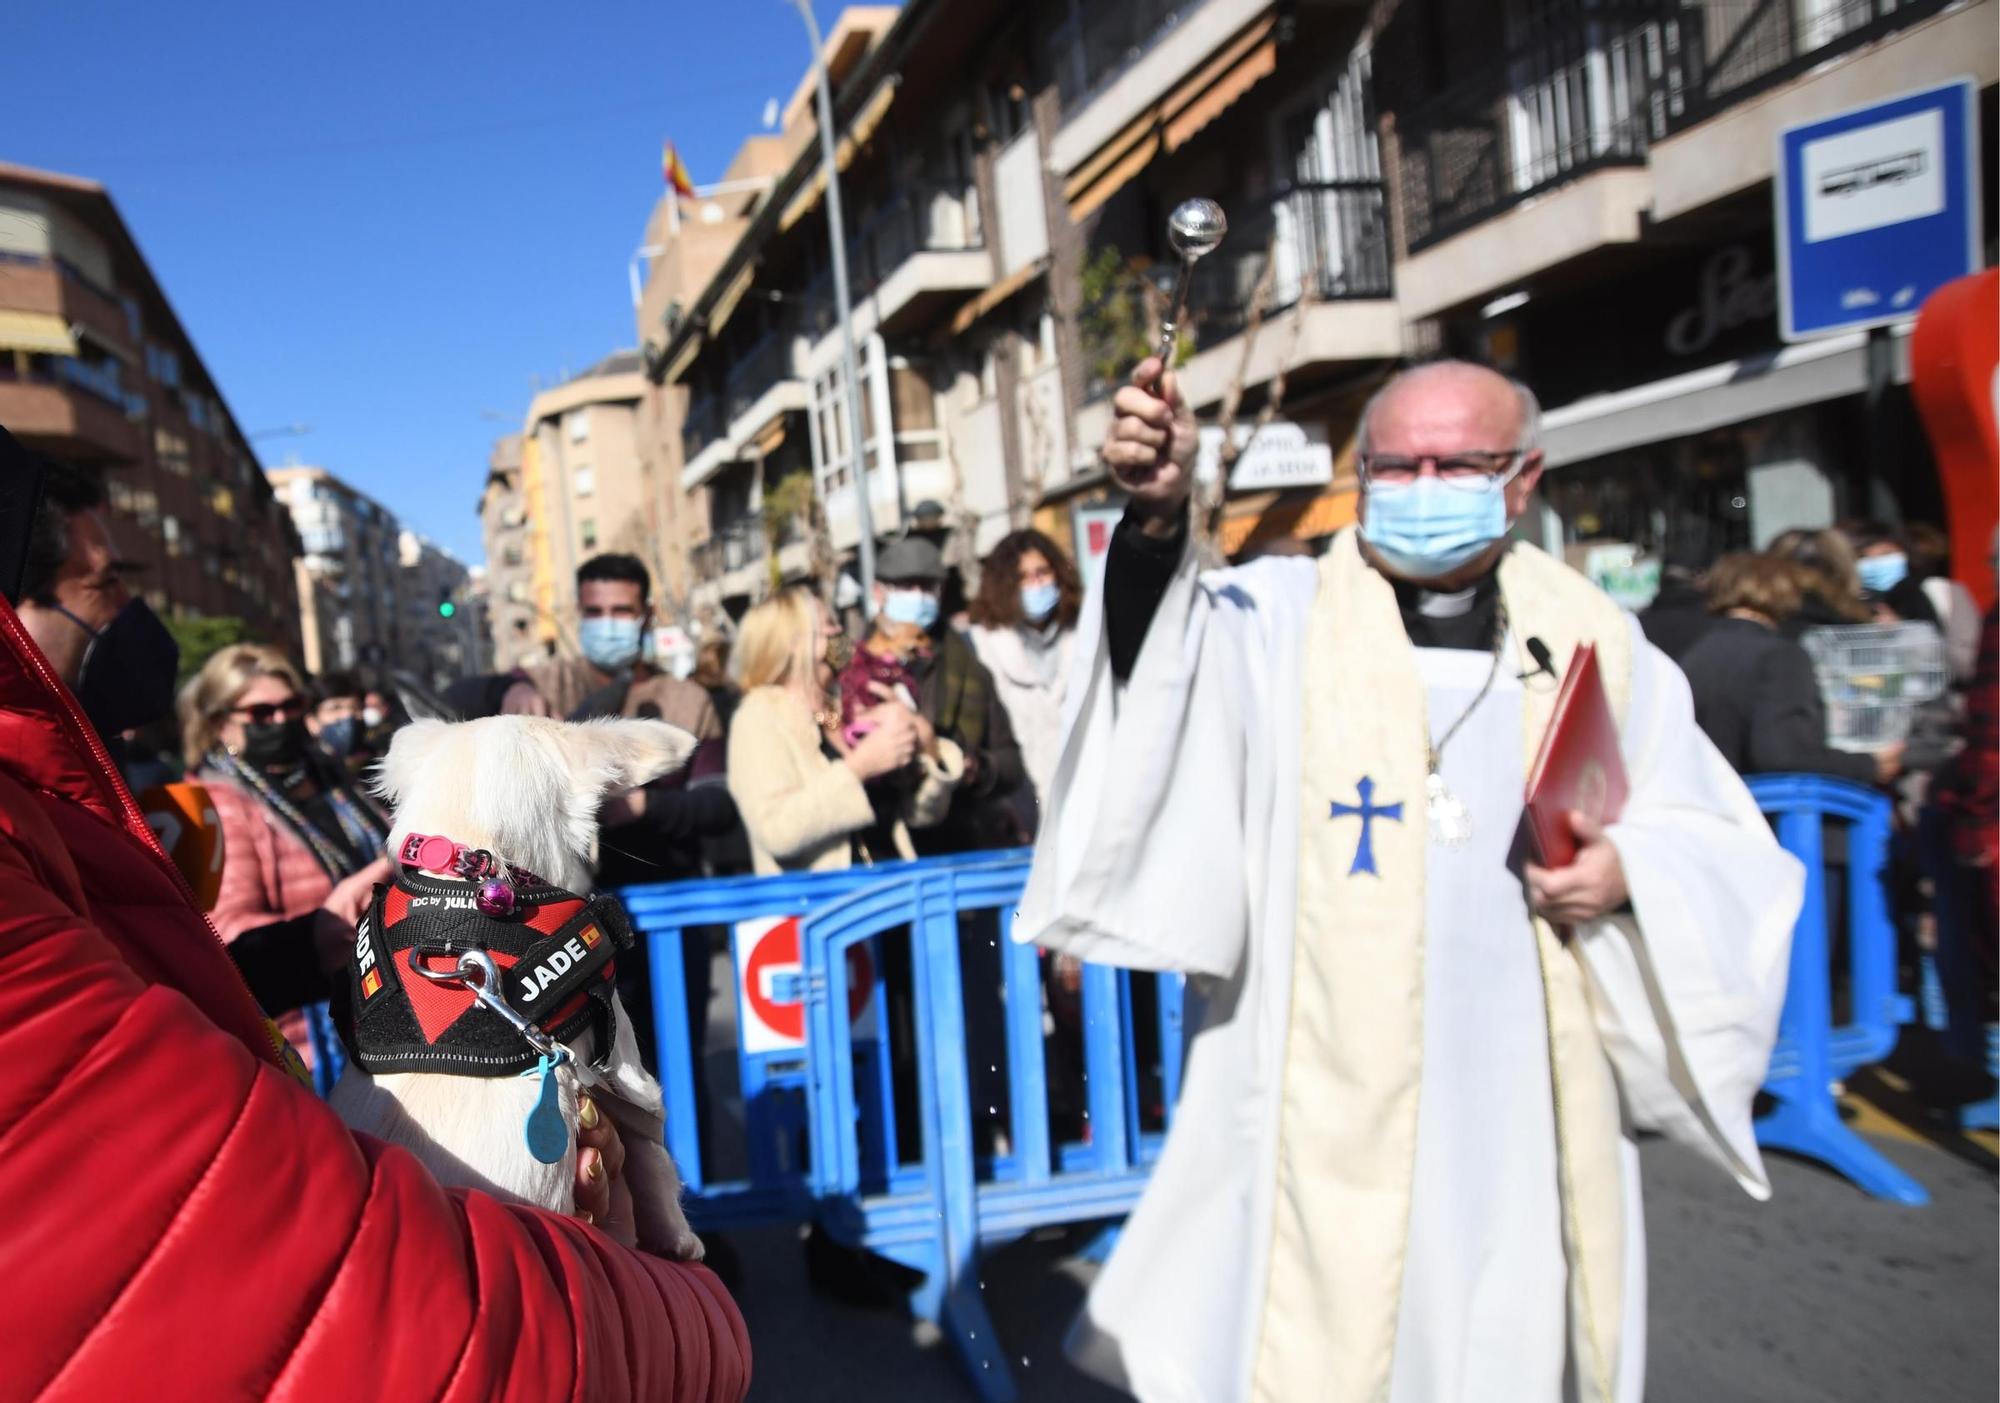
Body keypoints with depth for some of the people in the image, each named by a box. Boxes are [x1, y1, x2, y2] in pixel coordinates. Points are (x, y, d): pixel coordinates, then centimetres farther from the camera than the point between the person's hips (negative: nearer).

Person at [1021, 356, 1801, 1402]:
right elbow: (1162, 654, -25)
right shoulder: (1280, 620, -4)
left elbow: (1724, 847, 11)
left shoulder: (1594, 640, 5)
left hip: (1528, 1116, 3)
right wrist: (1157, 515, -42)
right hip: (1329, 1113, -3)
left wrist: (1628, 873, -10)